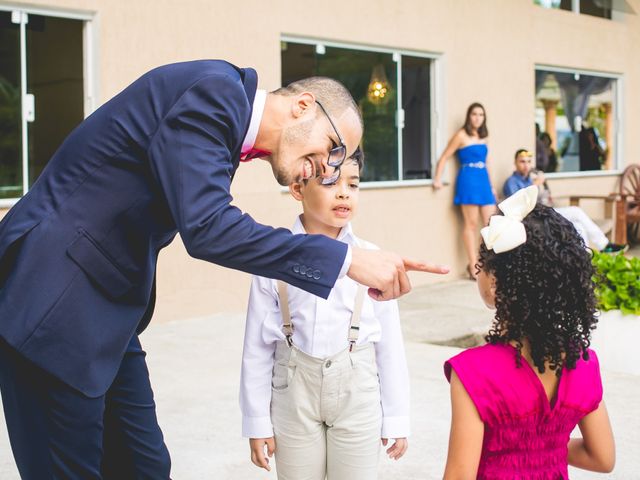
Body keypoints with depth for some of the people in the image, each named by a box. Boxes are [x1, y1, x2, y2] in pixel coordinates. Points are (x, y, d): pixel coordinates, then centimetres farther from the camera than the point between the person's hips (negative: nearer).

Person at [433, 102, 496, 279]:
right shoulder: (461, 135, -2)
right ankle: (473, 266, 1)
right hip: (468, 180, -7)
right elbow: (444, 157, -4)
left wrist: (491, 186, 21)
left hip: (483, 180, 7)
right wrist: (438, 179, -14)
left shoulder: (483, 137, 16)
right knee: (471, 224, -4)